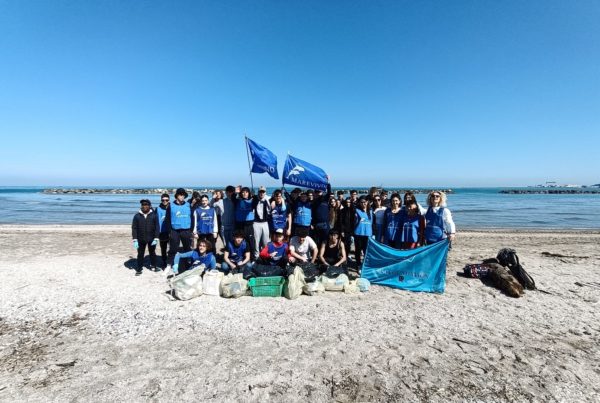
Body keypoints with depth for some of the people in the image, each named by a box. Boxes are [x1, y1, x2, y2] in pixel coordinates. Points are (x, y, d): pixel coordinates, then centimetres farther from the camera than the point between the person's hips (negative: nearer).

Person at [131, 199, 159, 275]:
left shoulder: (153, 215, -4)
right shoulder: (137, 216, -2)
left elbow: (157, 227, -3)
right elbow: (134, 228, -1)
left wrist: (156, 238, -9)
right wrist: (135, 240, -7)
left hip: (151, 239, 0)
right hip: (141, 239, 0)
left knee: (152, 253, 15)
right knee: (140, 254, 8)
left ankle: (153, 266, 31)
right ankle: (139, 269, 19)